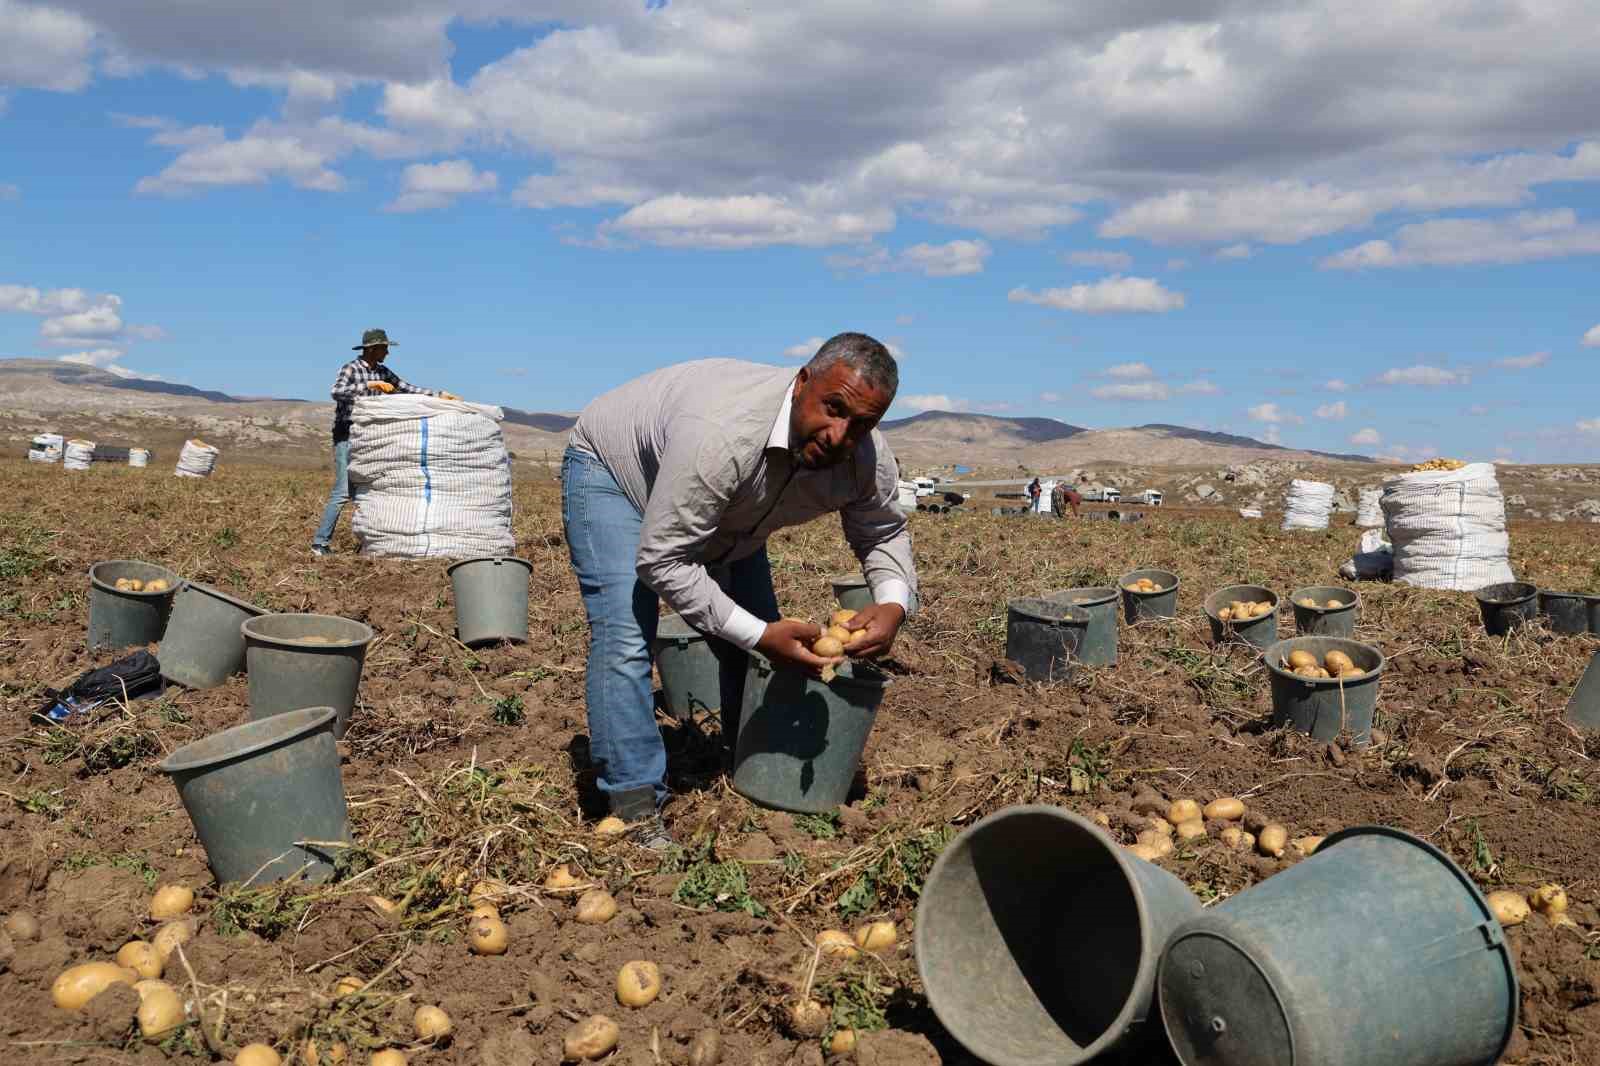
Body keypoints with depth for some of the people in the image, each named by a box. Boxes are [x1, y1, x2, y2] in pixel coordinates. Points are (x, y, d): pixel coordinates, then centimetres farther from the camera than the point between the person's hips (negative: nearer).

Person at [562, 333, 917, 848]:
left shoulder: (868, 459, -25)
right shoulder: (723, 436, -46)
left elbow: (883, 532, -4)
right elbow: (661, 559, -39)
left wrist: (893, 602, -27)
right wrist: (759, 635, -41)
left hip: (723, 512, 7)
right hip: (612, 469, -6)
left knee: (756, 641, 4)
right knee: (626, 639, -21)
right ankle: (635, 810, -13)